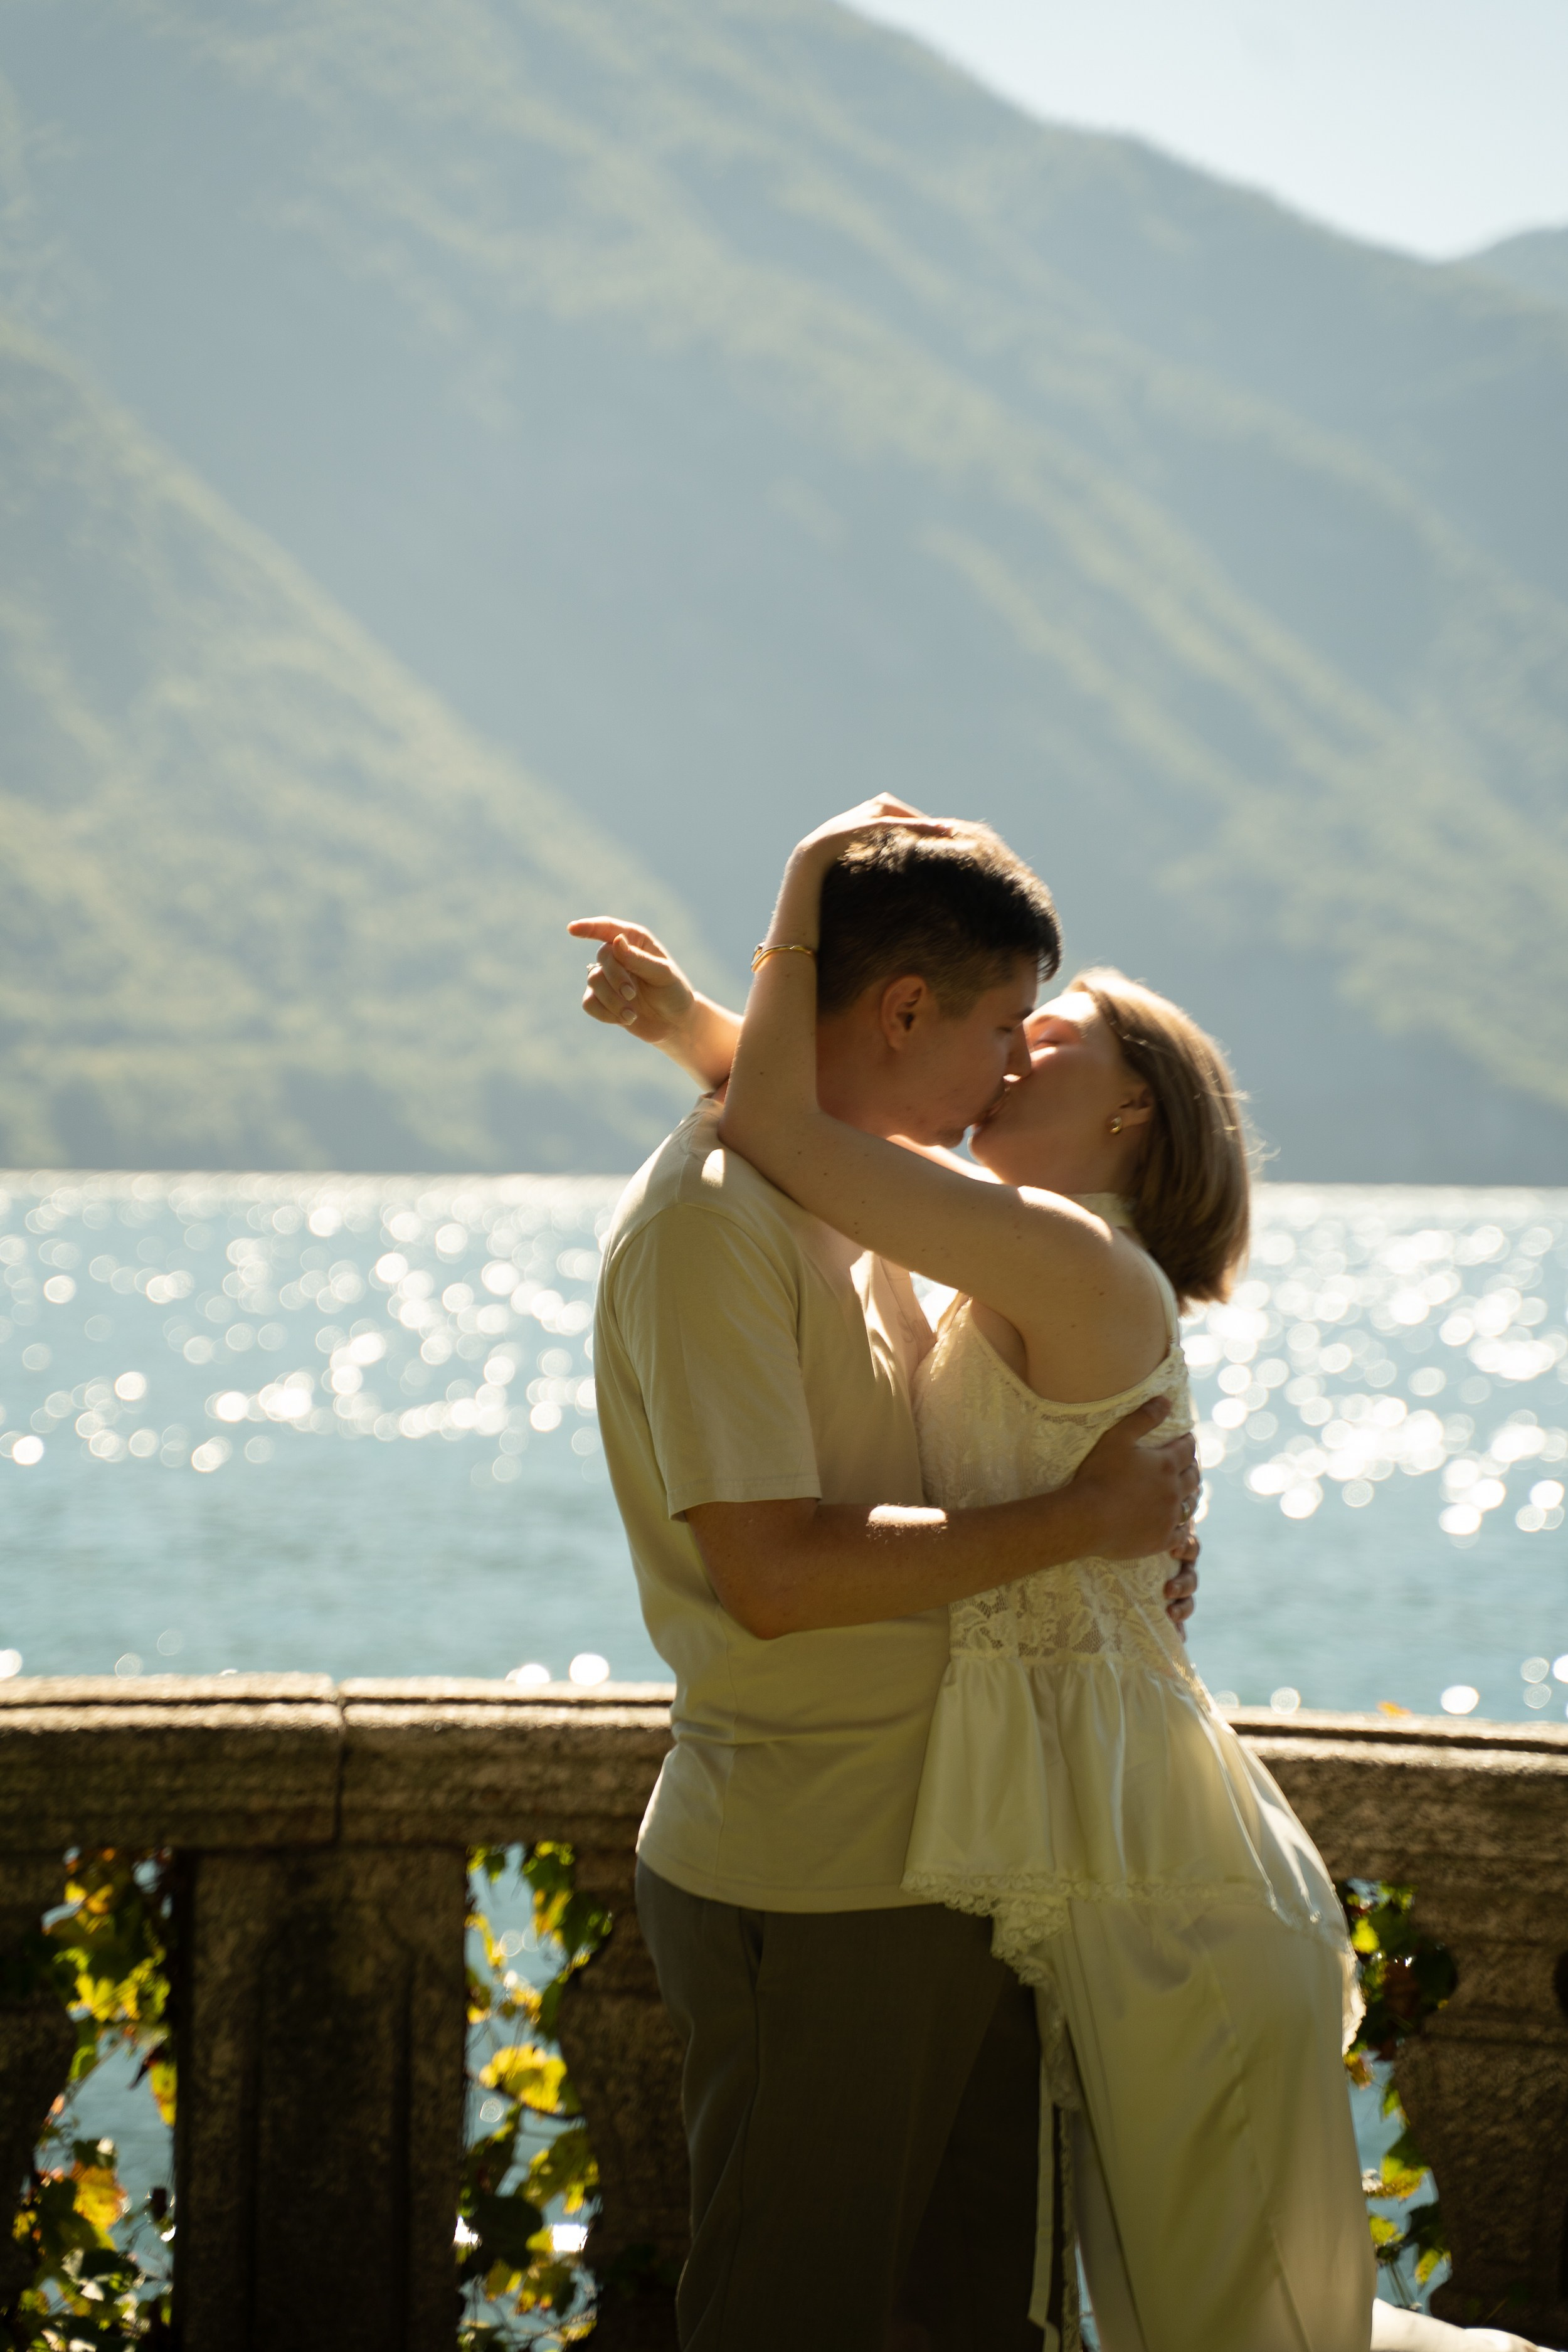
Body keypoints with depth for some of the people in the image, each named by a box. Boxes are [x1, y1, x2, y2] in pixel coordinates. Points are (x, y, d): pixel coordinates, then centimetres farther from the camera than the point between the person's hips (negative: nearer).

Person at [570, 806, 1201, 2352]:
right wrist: (1078, 1521, -19)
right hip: (805, 1898, -9)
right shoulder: (707, 1223, -17)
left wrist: (1123, 1549, 6)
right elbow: (777, 1574, -25)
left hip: (948, 1860, 9)